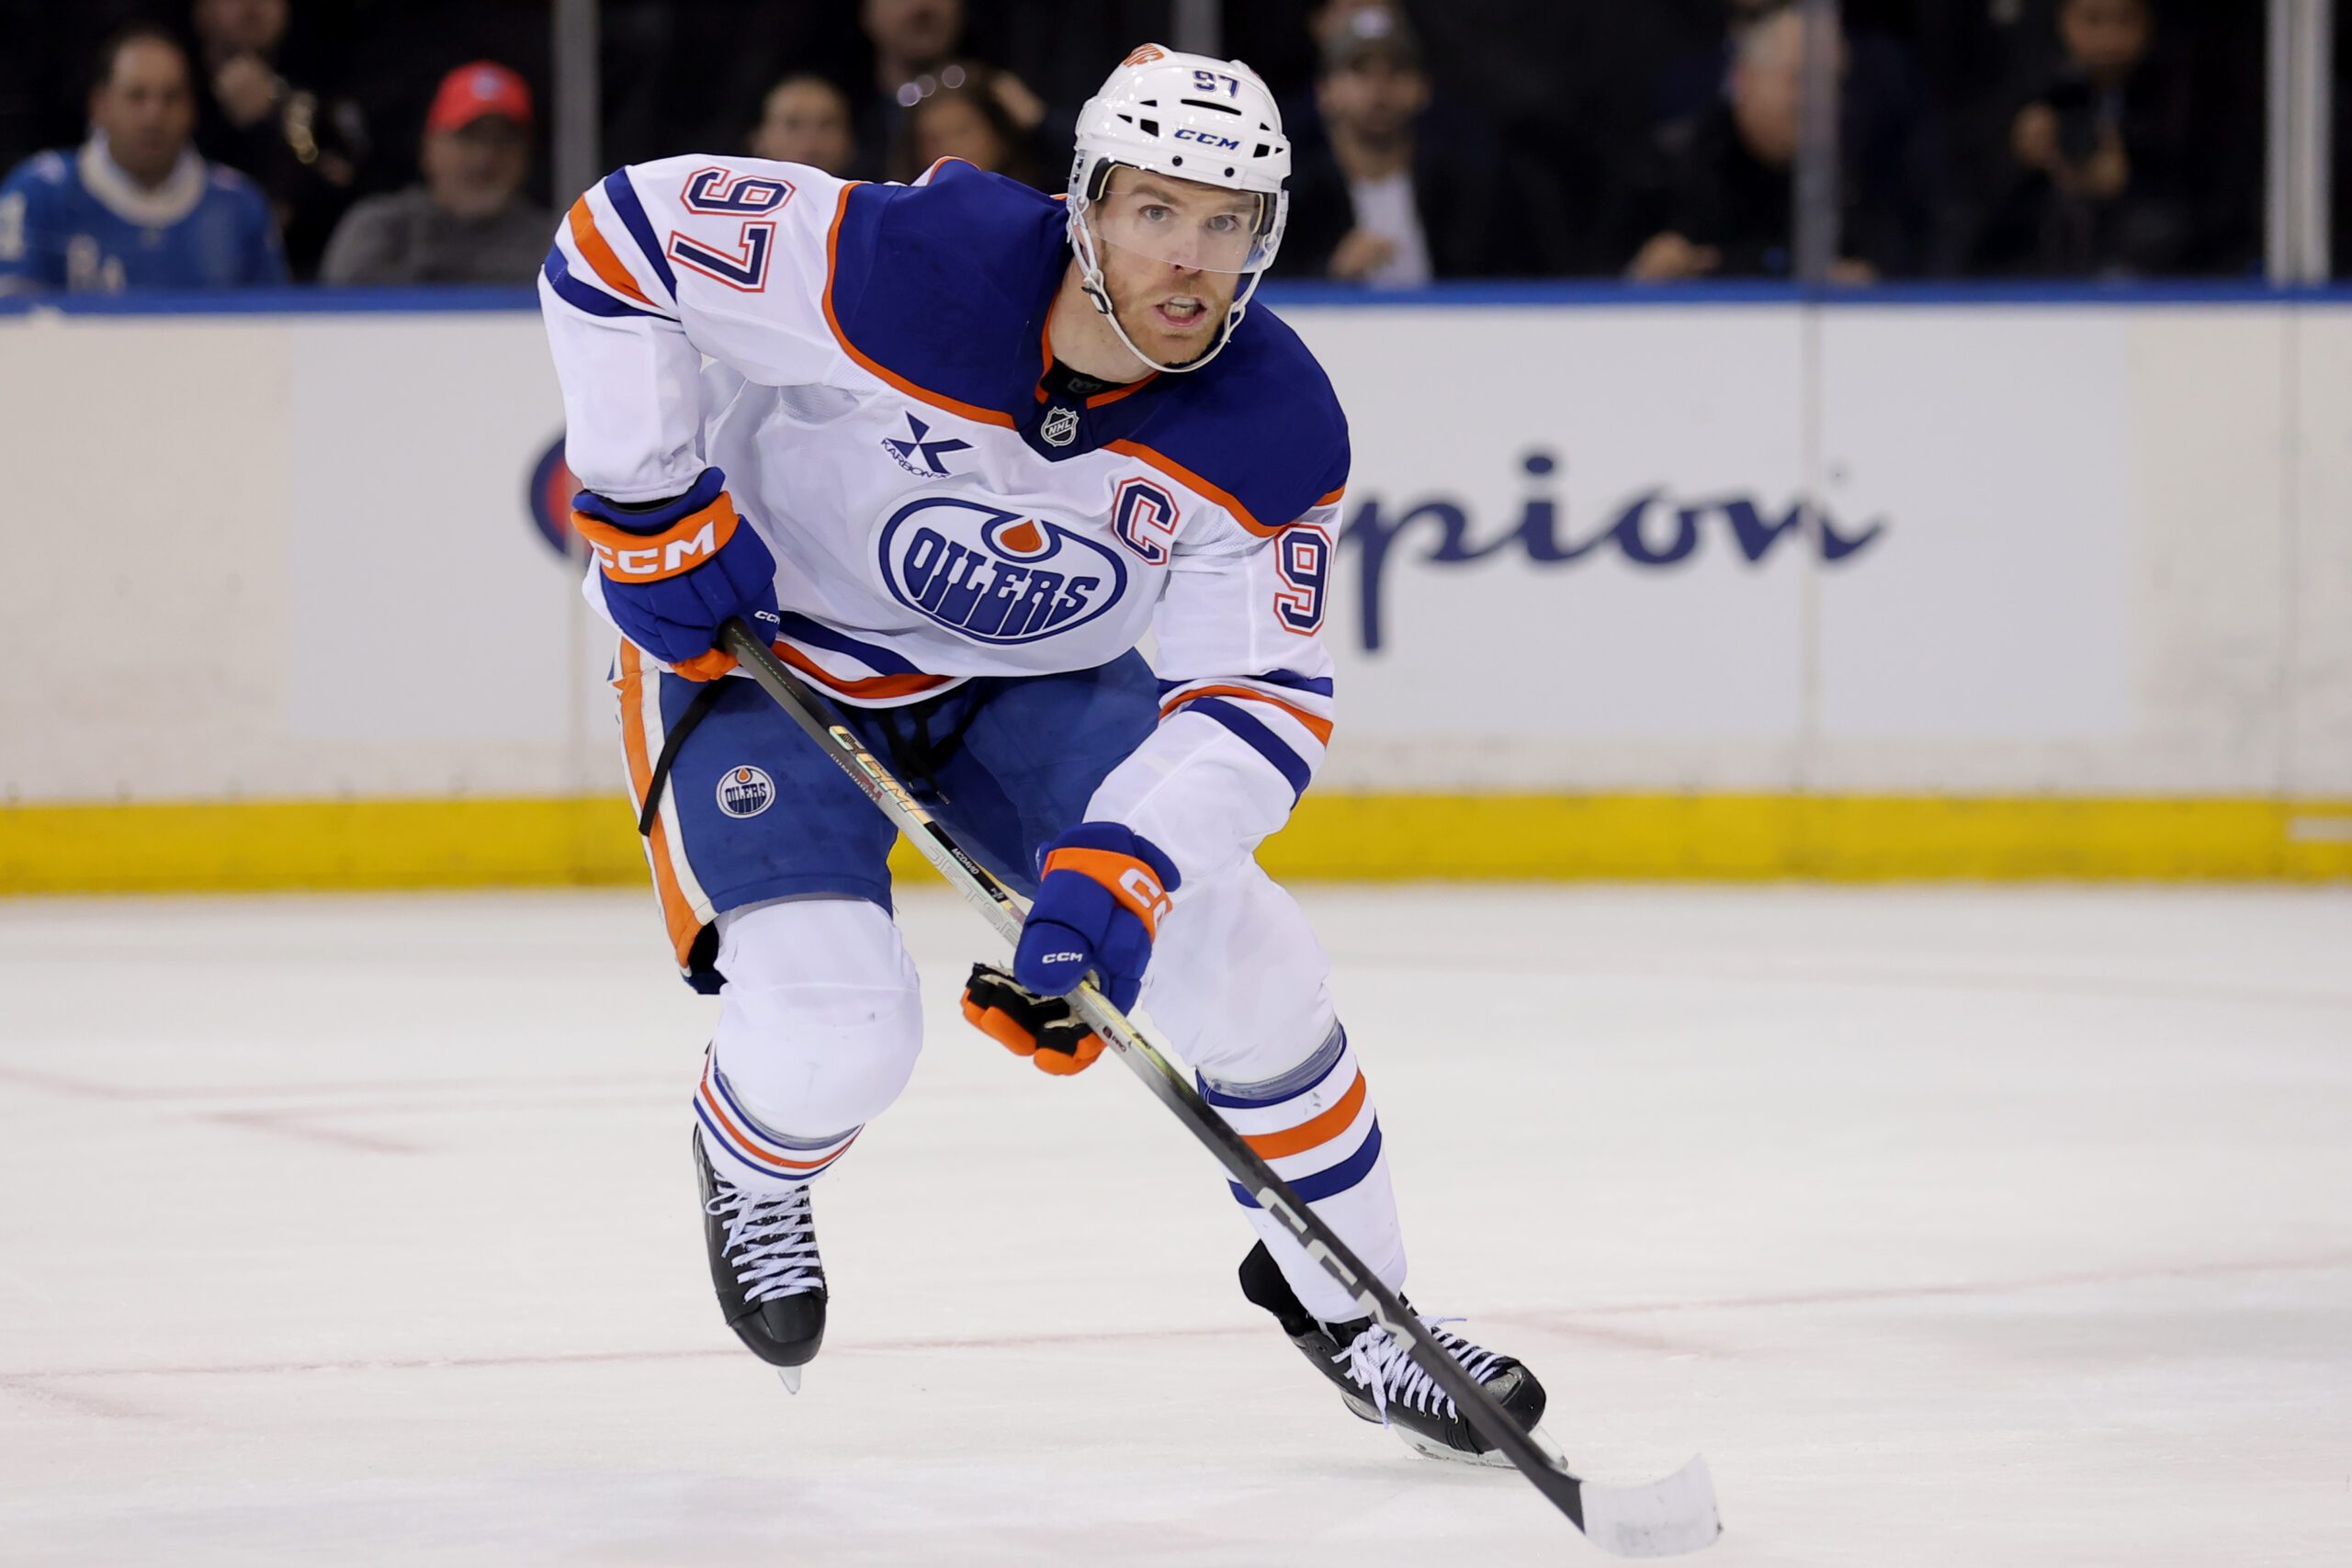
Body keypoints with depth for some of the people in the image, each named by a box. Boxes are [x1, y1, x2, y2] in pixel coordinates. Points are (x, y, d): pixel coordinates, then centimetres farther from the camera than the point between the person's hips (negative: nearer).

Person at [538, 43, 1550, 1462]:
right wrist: (652, 511, -22)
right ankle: (754, 1164, 17)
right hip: (757, 645, -4)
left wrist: (1122, 863, -34)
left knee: (1245, 957, -9)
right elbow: (620, 237, -24)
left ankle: (1347, 1301, 14)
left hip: (1034, 681, 4)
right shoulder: (914, 265, -32)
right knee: (834, 1034, -21)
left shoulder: (1276, 431, -20)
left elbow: (1260, 696, -18)